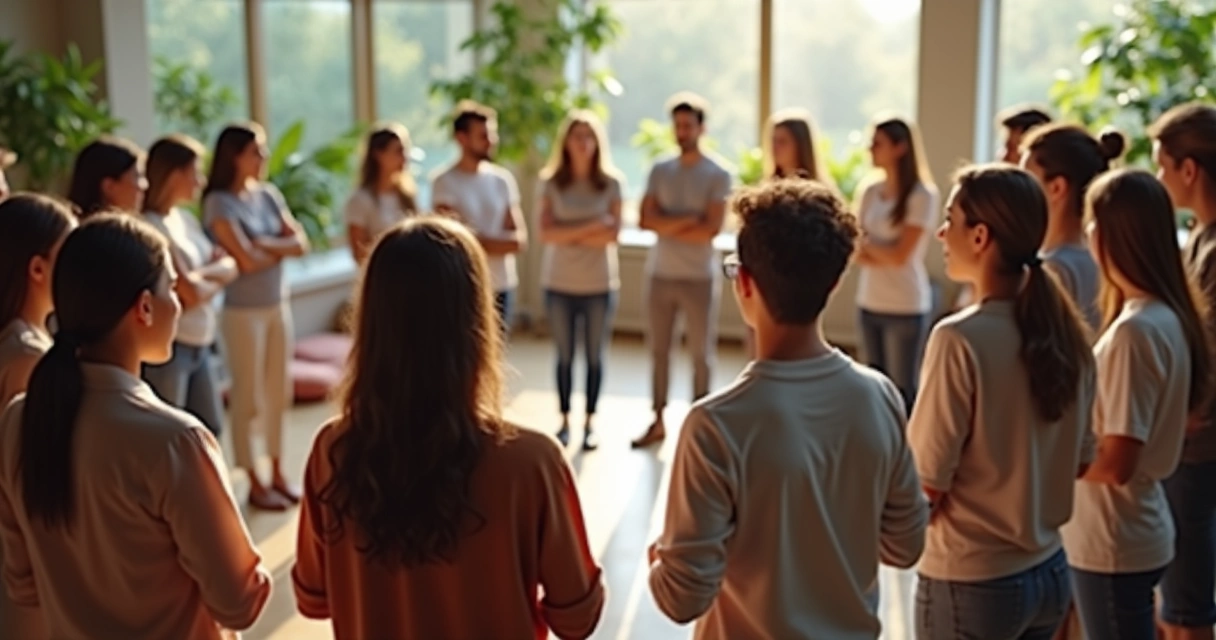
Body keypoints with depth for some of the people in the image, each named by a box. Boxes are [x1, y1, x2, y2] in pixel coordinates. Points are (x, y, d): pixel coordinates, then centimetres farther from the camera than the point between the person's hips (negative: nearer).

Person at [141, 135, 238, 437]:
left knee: (210, 431, 15)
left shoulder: (187, 219, 10)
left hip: (202, 344, 8)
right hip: (169, 348, -8)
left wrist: (204, 275, -13)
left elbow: (230, 266, 7)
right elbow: (192, 293, -20)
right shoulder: (152, 227, -17)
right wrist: (216, 280, 0)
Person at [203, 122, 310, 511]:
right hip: (243, 311, -6)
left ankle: (278, 473, 24)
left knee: (278, 393, 13)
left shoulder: (268, 194, 6)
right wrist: (283, 248, -4)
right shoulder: (219, 203, -12)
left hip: (279, 305, 6)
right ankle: (255, 483, 12)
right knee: (247, 398, 3)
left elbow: (301, 243, 1)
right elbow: (247, 261, -19)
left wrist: (267, 244, -14)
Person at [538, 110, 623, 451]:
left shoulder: (610, 183, -1)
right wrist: (590, 226, -14)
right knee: (564, 355, 8)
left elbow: (612, 234, -8)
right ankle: (565, 420, 20)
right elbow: (546, 233, -9)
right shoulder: (552, 183, 0)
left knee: (594, 356, 7)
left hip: (599, 284, 0)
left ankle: (590, 422, 18)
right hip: (559, 283, 0)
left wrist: (569, 235, -11)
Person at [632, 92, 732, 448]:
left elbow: (711, 229, -15)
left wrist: (668, 227, -8)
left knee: (701, 354, 4)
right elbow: (645, 219, -4)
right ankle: (658, 422, 20)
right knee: (658, 350, 10)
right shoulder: (659, 171, 6)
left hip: (699, 278, -4)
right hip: (660, 274, 4)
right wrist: (688, 220, -14)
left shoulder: (717, 175, -6)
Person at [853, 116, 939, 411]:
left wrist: (869, 246, 2)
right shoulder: (869, 192, 7)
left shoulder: (921, 195, -10)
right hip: (869, 303, 6)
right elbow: (856, 249, 4)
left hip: (905, 307, -6)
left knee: (902, 388, 0)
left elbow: (901, 255, -13)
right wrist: (882, 255, -13)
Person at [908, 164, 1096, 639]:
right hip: (1049, 571, 7)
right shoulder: (1067, 333, -1)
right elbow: (1080, 460, 9)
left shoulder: (961, 338, -22)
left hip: (970, 582, -6)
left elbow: (926, 488, -18)